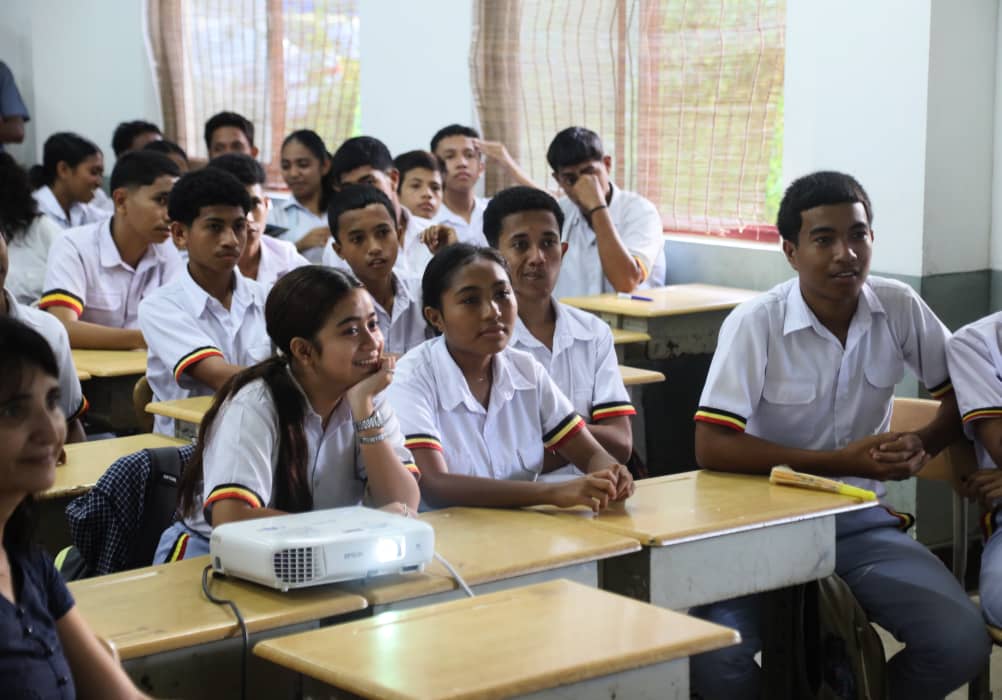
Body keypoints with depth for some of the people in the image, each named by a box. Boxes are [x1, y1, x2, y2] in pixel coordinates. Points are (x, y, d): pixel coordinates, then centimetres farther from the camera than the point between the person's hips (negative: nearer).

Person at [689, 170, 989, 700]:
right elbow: (712, 447, -21)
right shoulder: (756, 323, -16)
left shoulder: (899, 308, -3)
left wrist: (924, 444, -12)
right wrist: (839, 461, -22)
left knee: (961, 643, -18)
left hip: (859, 518, 4)